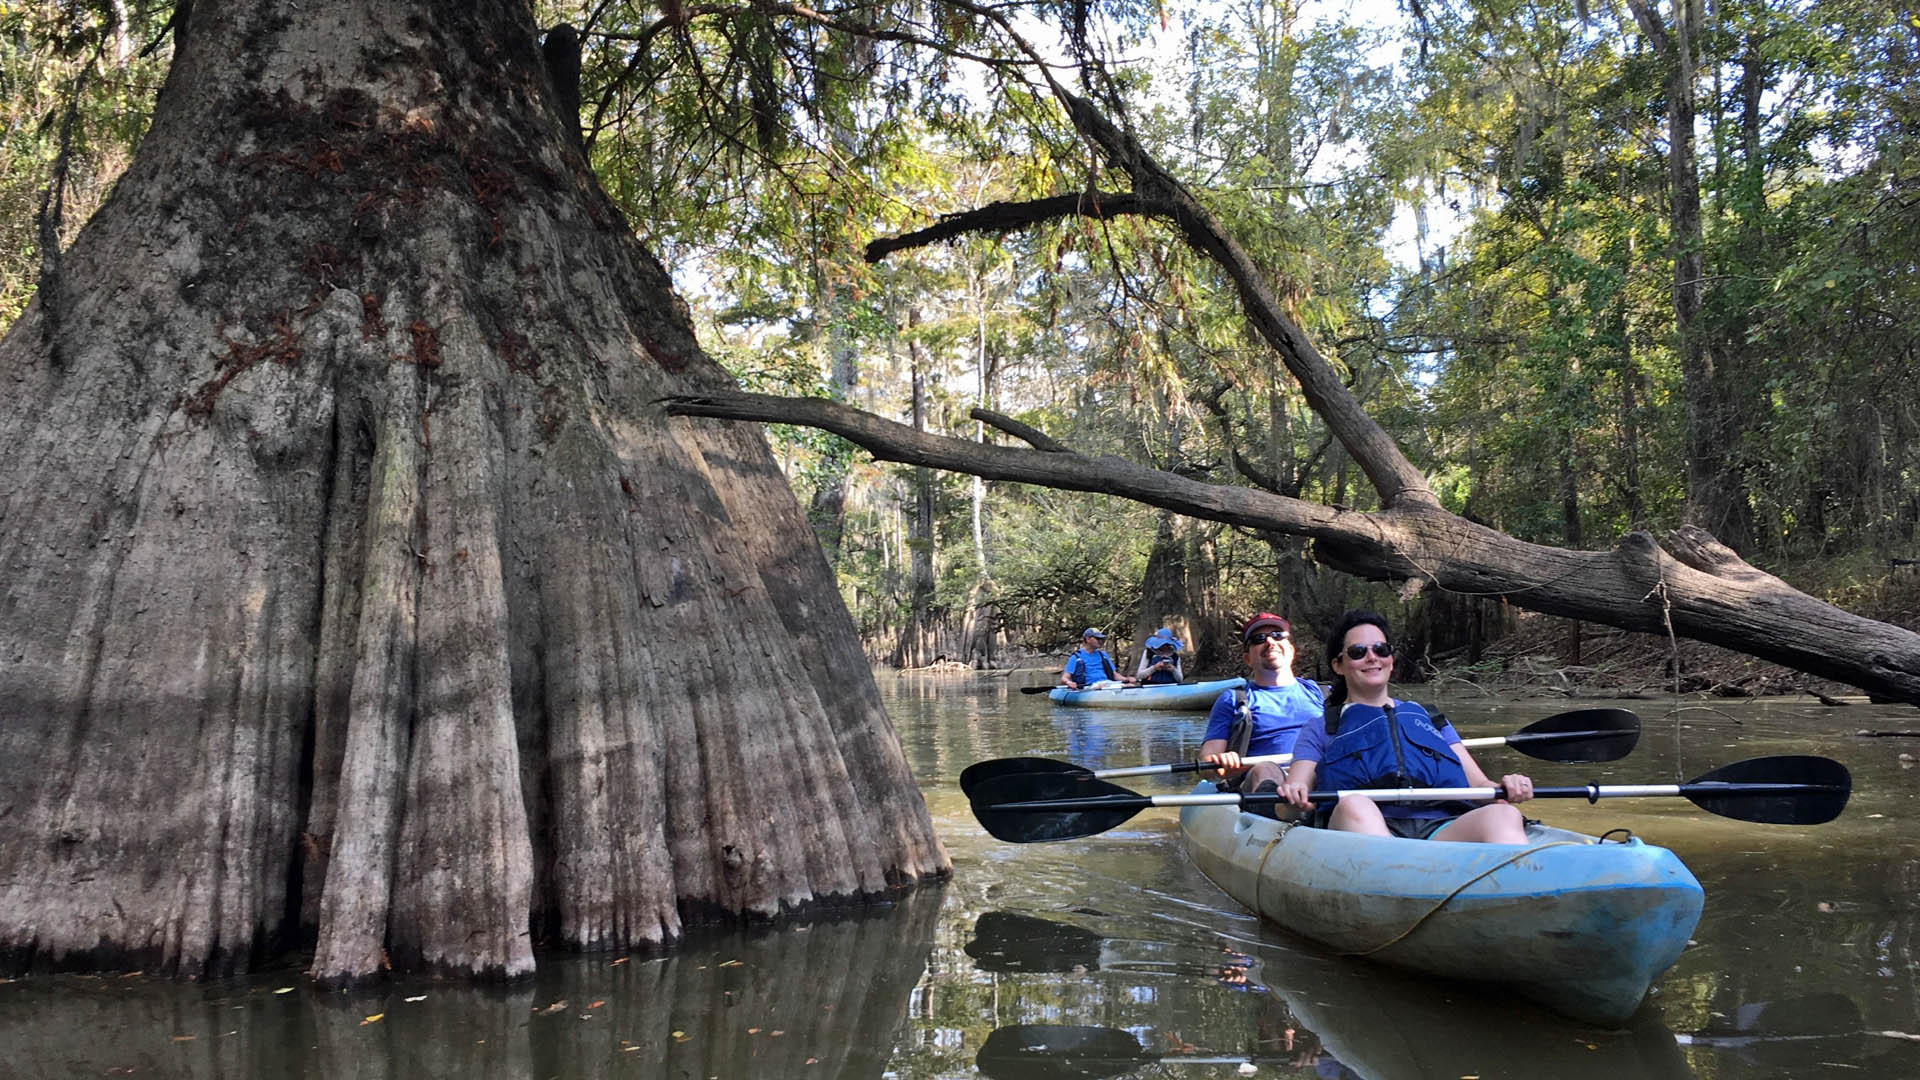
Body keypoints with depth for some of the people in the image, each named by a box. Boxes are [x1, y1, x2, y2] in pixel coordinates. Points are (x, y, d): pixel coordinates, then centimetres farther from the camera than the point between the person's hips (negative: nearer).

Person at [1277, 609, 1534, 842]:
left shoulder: (1429, 718, 33)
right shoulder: (1320, 730, 26)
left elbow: (1479, 784, 24)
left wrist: (1506, 788, -1)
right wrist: (1292, 794, -14)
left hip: (1441, 828, 2)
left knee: (1503, 815, -31)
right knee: (1354, 806, -38)